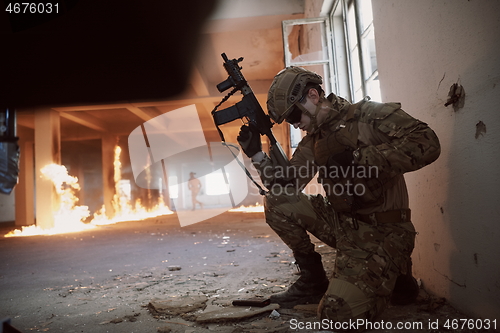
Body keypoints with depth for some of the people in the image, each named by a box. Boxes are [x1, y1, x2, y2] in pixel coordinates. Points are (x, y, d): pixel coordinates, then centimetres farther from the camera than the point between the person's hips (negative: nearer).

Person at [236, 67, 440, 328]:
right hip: (340, 224, 7)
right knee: (276, 203, -6)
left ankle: (392, 278, 10)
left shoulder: (368, 114, -8)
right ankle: (312, 279, 7)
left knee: (338, 312, -22)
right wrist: (256, 153, -4)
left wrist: (358, 157, -27)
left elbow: (427, 143, -21)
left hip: (380, 232, -6)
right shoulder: (313, 140, 11)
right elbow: (286, 184, 7)